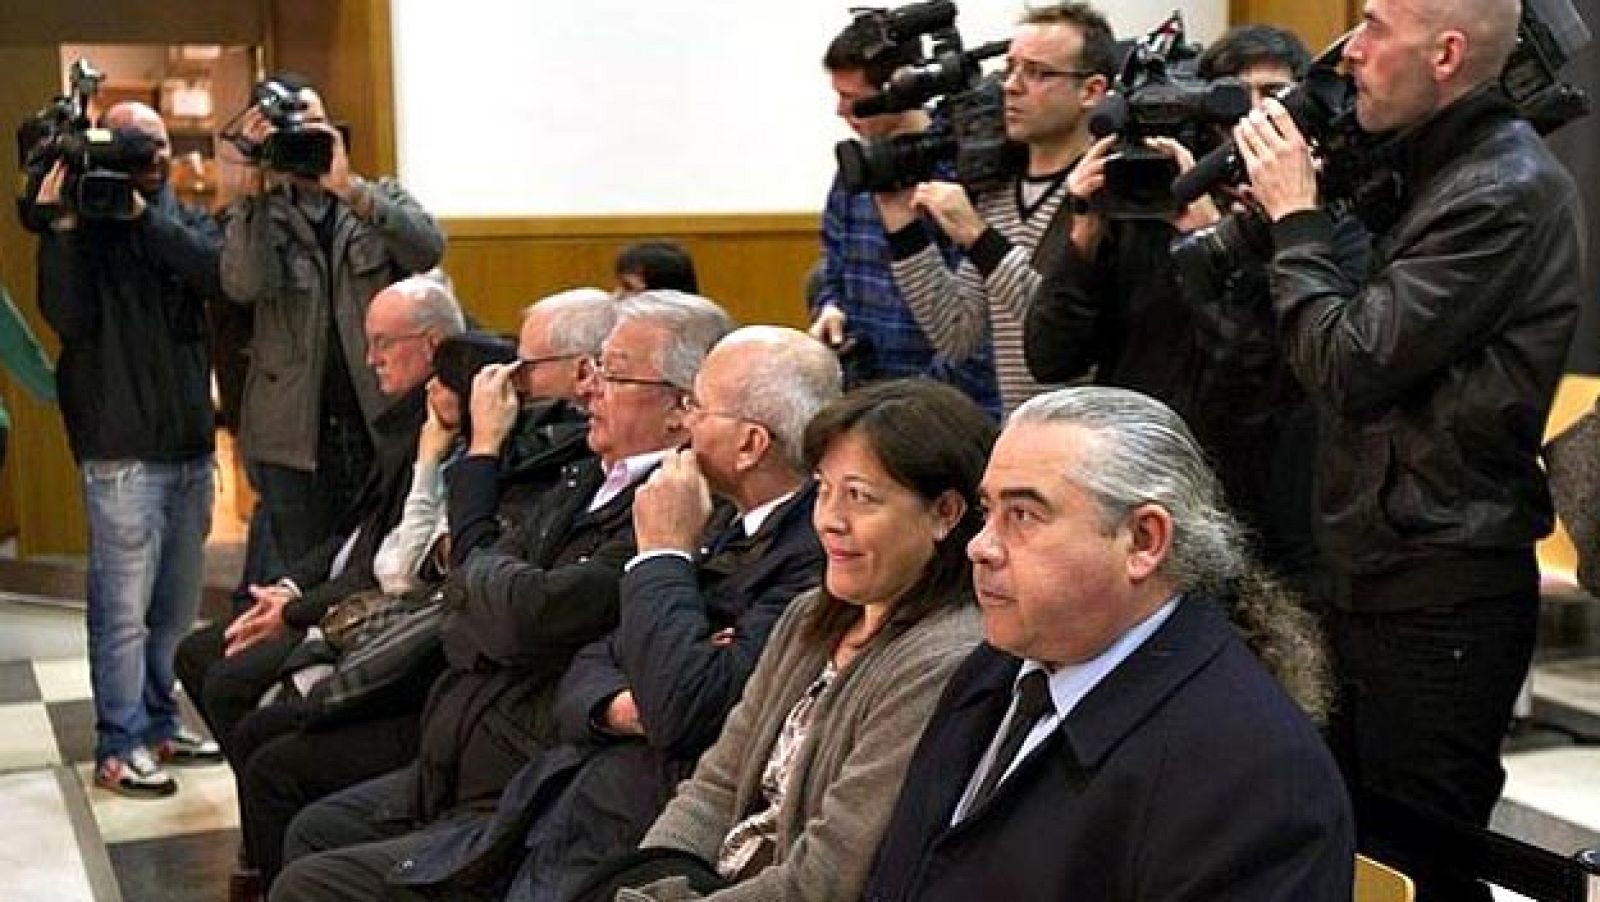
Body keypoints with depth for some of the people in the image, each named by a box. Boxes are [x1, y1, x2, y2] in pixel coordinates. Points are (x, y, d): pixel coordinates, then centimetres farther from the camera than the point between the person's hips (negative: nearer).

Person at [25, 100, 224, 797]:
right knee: (125, 608, -3)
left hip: (191, 447, 5)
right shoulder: (84, 225, -1)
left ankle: (157, 726, 28)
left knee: (176, 604, 14)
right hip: (124, 452, -5)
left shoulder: (188, 222, 11)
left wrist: (143, 212, -17)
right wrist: (61, 227, -24)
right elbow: (68, 317, -16)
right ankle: (120, 747, 7)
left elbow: (215, 270, -11)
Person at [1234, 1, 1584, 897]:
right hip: (1381, 571, 10)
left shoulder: (1508, 192, -18)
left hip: (1442, 595, -10)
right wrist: (1294, 212, 3)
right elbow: (1368, 331, 14)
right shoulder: (1441, 170, 13)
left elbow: (1351, 366, -21)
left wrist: (1295, 214, -9)